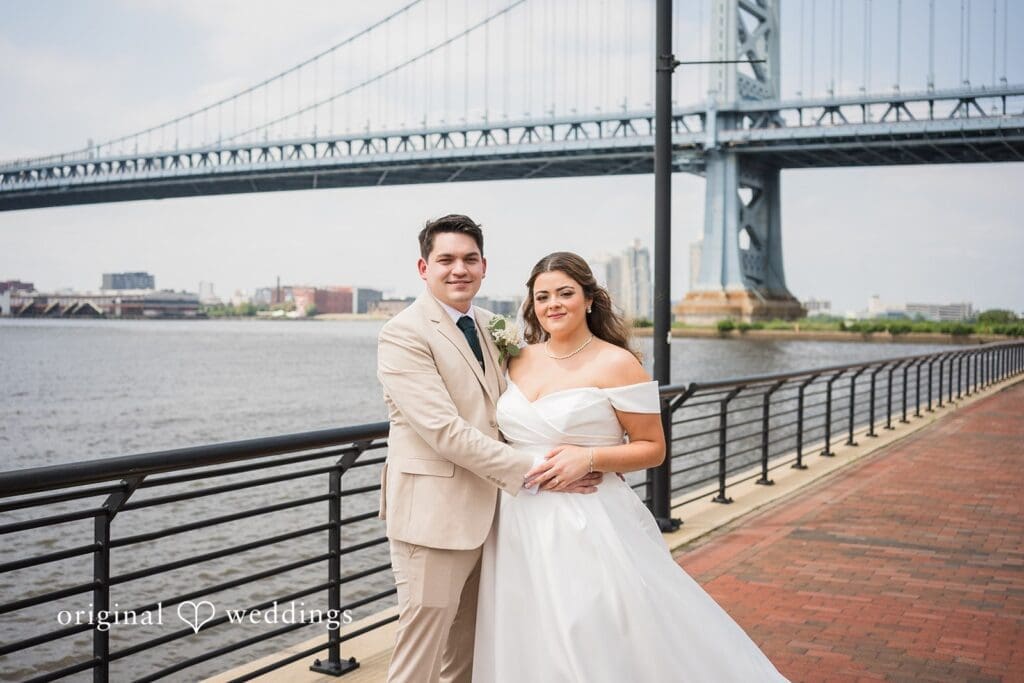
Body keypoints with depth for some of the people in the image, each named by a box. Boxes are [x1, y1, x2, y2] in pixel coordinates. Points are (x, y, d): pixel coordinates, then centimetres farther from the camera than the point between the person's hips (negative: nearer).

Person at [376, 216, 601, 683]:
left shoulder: (487, 325, 11)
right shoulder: (403, 334, -14)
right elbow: (445, 431, -22)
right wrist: (533, 470, -21)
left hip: (484, 515, 8)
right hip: (433, 517, -8)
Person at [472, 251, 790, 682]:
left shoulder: (616, 364, -8)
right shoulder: (518, 360, 8)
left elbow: (653, 448, -5)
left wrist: (588, 458, -18)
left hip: (590, 527, -5)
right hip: (519, 526, 5)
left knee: (601, 647, 0)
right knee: (530, 648, 13)